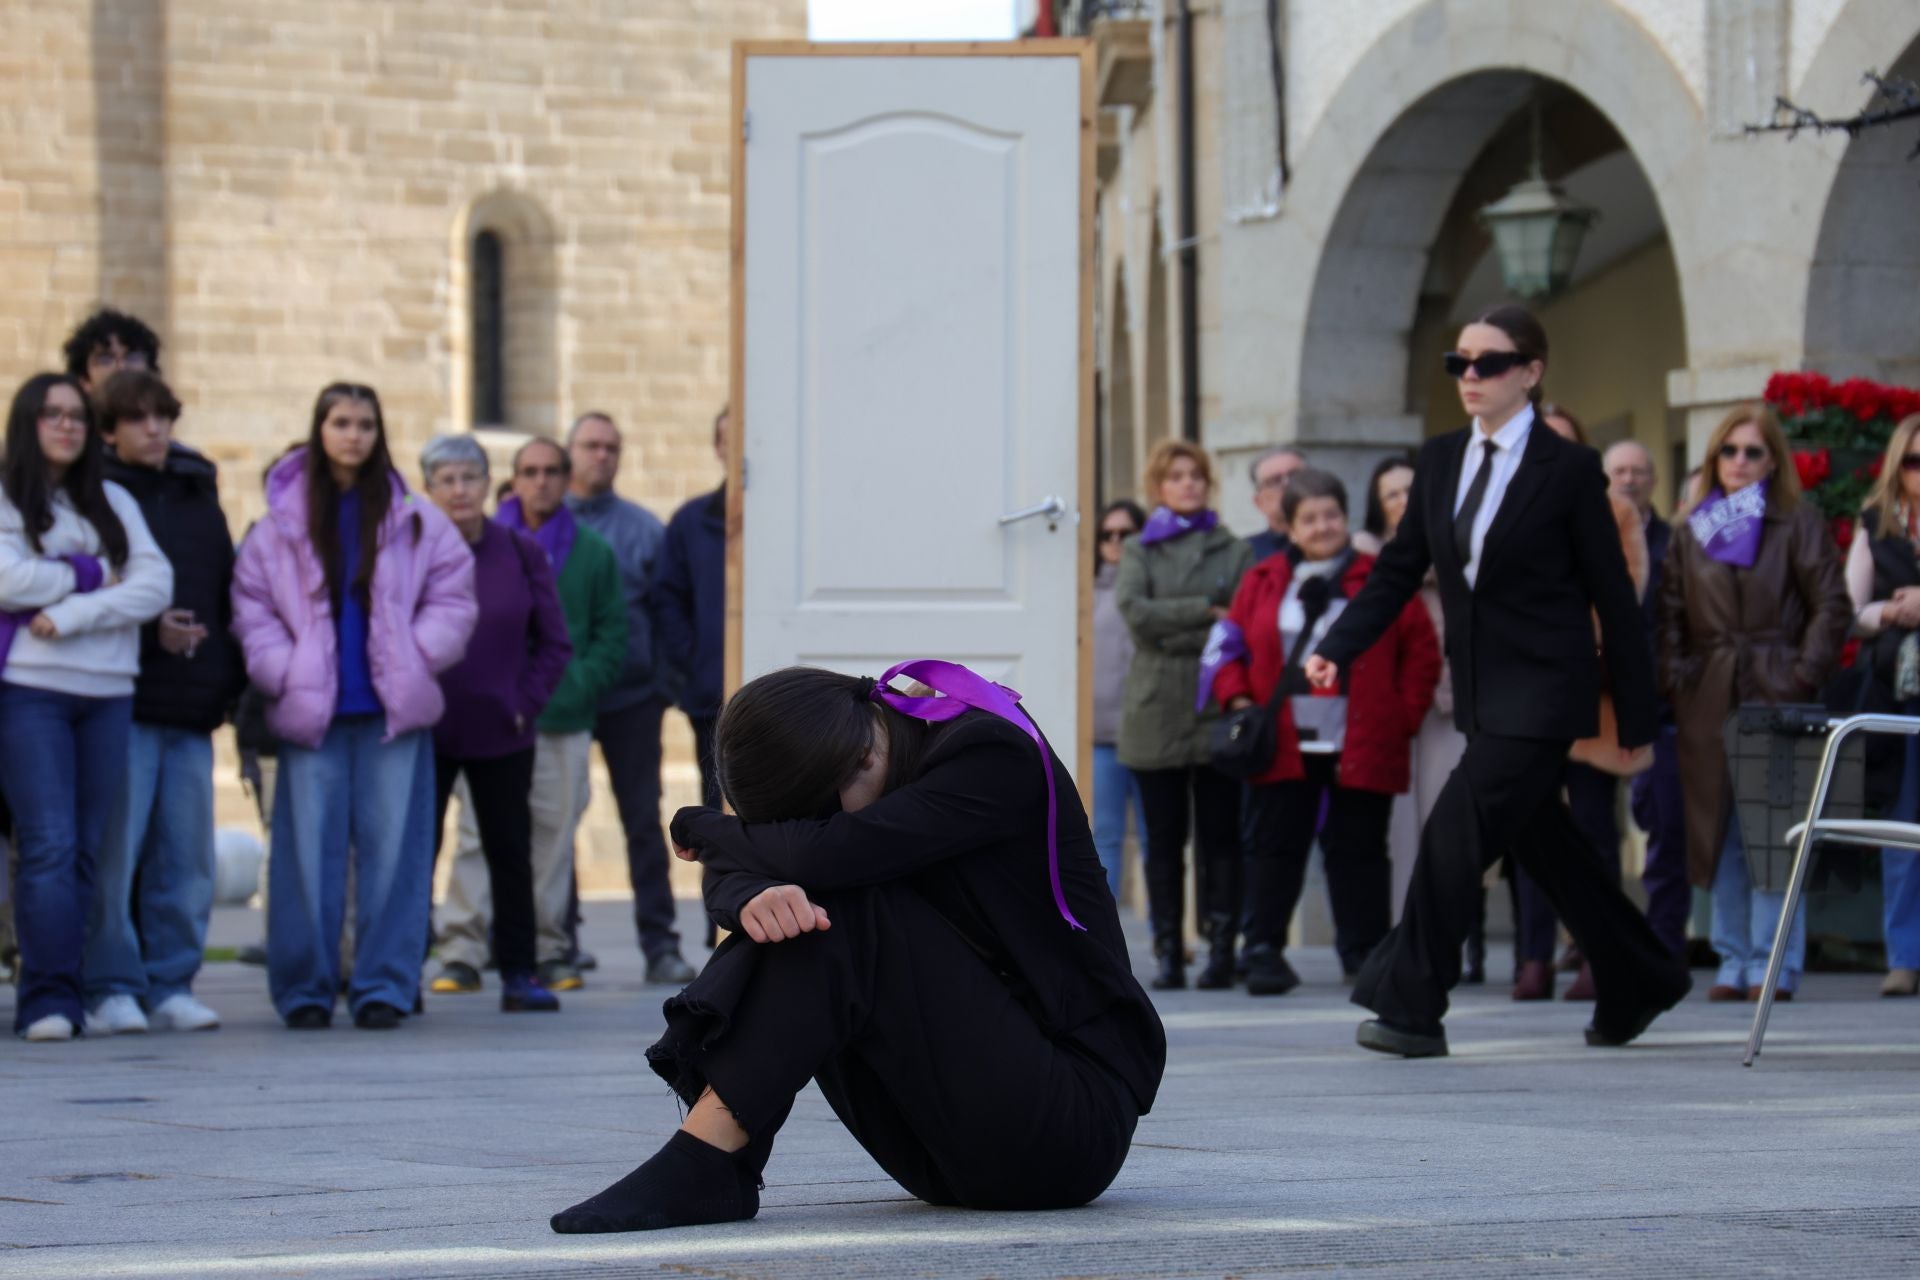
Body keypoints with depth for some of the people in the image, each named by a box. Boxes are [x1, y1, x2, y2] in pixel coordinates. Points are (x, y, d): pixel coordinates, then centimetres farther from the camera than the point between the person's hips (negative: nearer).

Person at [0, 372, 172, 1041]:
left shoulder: (114, 503, 16)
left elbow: (156, 584, 3)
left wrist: (72, 614, -9)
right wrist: (93, 573, -3)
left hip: (108, 692, 4)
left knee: (88, 851, 1)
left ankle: (60, 996, 4)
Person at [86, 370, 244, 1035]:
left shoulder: (199, 494, 16)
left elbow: (228, 593, 19)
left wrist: (230, 679, 10)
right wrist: (149, 631, -17)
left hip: (192, 706, 5)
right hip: (123, 704, -5)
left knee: (187, 856, 5)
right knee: (115, 850, -6)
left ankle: (171, 984, 12)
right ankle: (113, 986, 2)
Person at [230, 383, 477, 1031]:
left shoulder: (416, 521, 5)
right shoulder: (280, 523, 5)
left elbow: (453, 599, 7)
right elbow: (252, 608, 7)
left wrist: (413, 662, -4)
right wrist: (283, 674, -5)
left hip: (393, 711, 0)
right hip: (313, 711, 0)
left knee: (392, 848, -1)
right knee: (309, 850, 0)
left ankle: (384, 986, 6)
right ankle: (304, 988, 7)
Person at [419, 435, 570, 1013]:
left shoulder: (521, 553, 3)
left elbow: (554, 642, 8)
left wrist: (525, 704, -1)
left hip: (501, 733, 2)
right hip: (423, 735, -2)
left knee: (511, 854, 6)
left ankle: (519, 972, 13)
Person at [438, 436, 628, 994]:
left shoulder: (592, 552, 8)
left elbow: (613, 632, 9)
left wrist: (579, 684, -6)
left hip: (564, 720, 2)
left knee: (554, 835, 5)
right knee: (479, 833, -6)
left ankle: (551, 949, 13)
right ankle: (461, 952, -5)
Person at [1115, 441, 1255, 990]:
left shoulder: (1237, 553, 11)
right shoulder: (1139, 551, 13)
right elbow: (1134, 610, -7)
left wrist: (1174, 633, -10)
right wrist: (1207, 611, -11)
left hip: (1217, 712, -1)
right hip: (1156, 713, 1)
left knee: (1220, 836, -3)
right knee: (1164, 838, 1)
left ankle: (1221, 949, -1)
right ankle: (1168, 954, 3)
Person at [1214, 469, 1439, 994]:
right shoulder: (1262, 582, 7)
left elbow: (1421, 651, 4)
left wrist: (1406, 714, -3)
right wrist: (1237, 699, -4)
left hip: (1360, 748, -1)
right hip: (1282, 747, 1)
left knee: (1357, 851, 4)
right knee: (1273, 847, 1)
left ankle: (1365, 957, 10)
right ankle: (1263, 952, 5)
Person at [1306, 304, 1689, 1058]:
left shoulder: (1568, 470, -8)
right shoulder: (1439, 462, 9)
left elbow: (1613, 596, -5)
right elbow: (1398, 570, 10)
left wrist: (1636, 718, -6)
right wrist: (1337, 649, -6)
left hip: (1542, 692, -7)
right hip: (1481, 693, 7)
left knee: (1456, 832, -14)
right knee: (1542, 847, 13)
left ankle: (1410, 1007, -9)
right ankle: (1641, 982, 29)